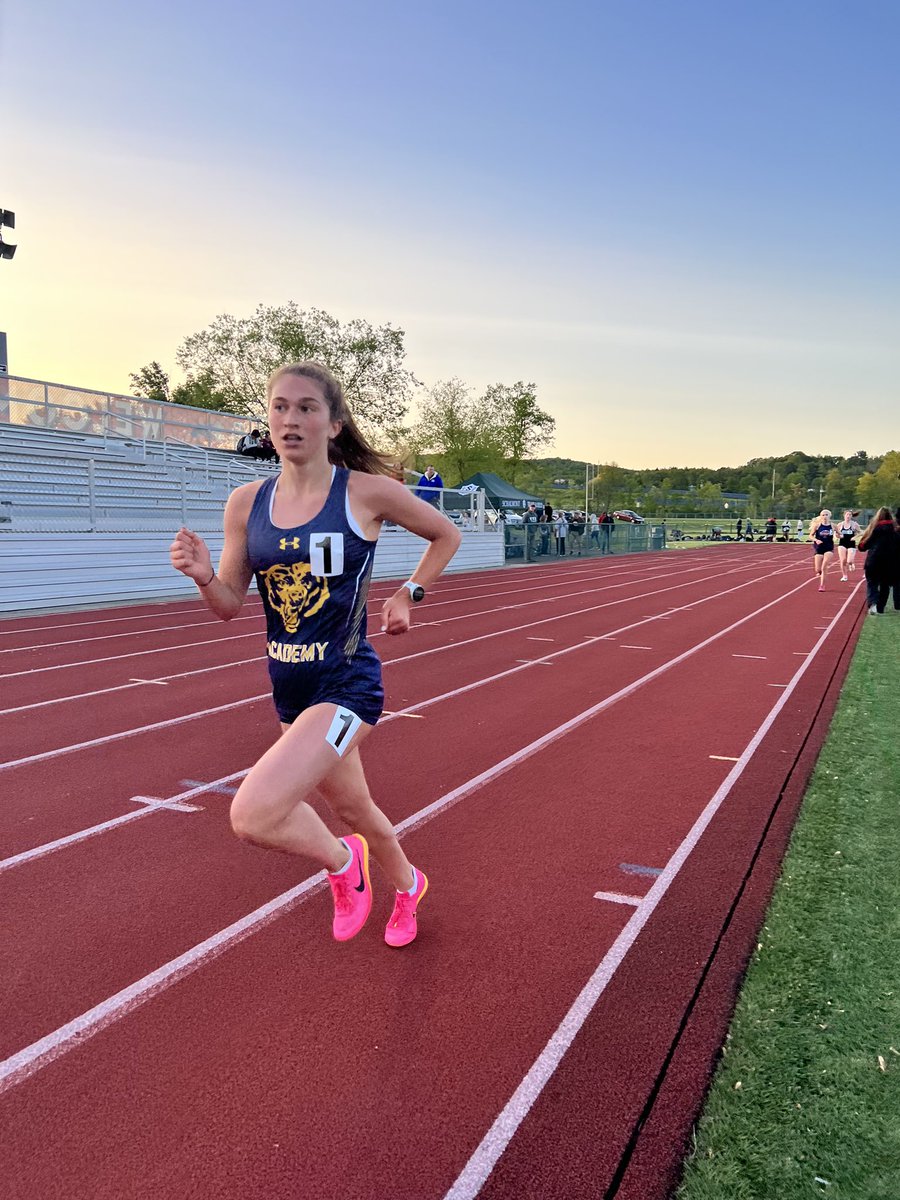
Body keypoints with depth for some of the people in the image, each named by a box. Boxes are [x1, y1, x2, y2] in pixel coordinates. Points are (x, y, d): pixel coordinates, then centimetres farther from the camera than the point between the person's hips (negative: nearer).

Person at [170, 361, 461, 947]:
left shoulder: (367, 492, -12)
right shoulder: (247, 503, -1)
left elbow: (446, 534, 5)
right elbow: (230, 604, 2)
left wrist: (408, 595, -1)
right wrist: (203, 575, -18)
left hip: (347, 683, -5)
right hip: (289, 685, 5)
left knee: (253, 815, -21)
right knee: (352, 806, 24)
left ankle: (342, 860, 12)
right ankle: (407, 884, 54)